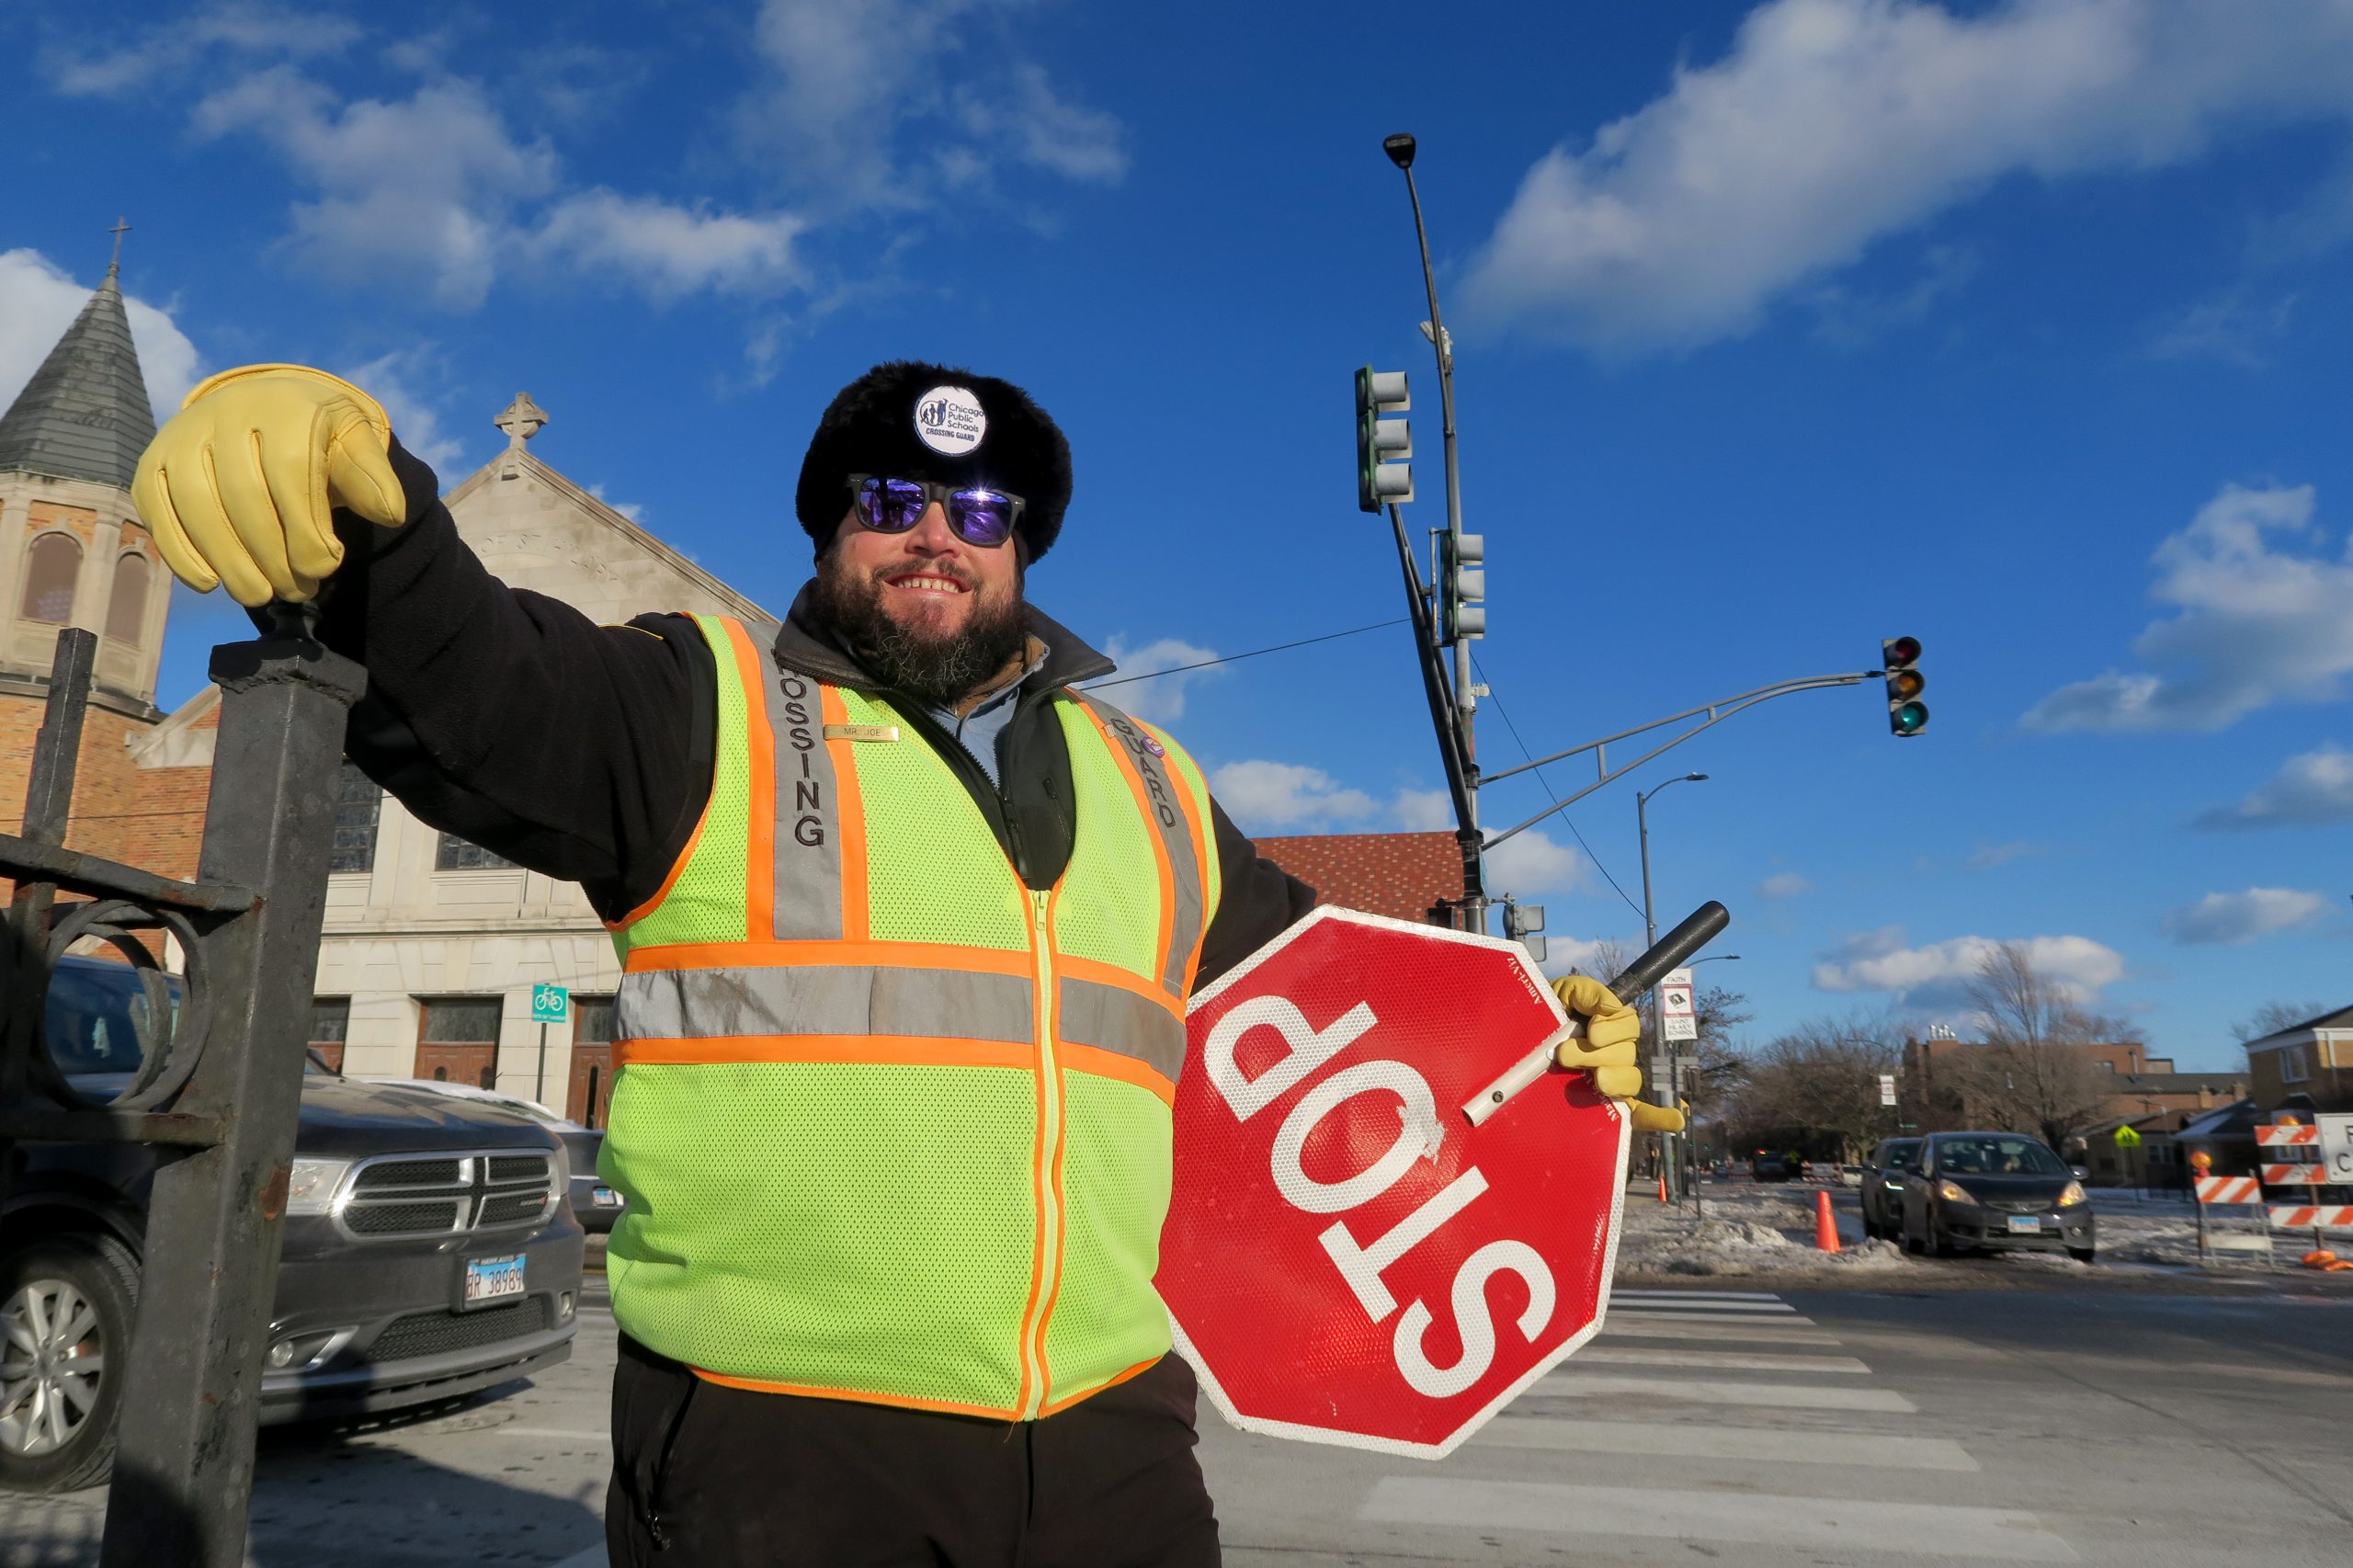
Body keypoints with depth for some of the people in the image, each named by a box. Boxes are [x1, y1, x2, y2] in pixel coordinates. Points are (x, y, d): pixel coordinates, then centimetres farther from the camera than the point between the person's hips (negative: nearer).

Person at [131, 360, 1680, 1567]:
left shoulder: (1149, 787, 16)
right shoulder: (713, 710, 2)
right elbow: (480, 693, -16)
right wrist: (356, 532, -36)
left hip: (1108, 1439, 4)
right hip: (771, 1436, -3)